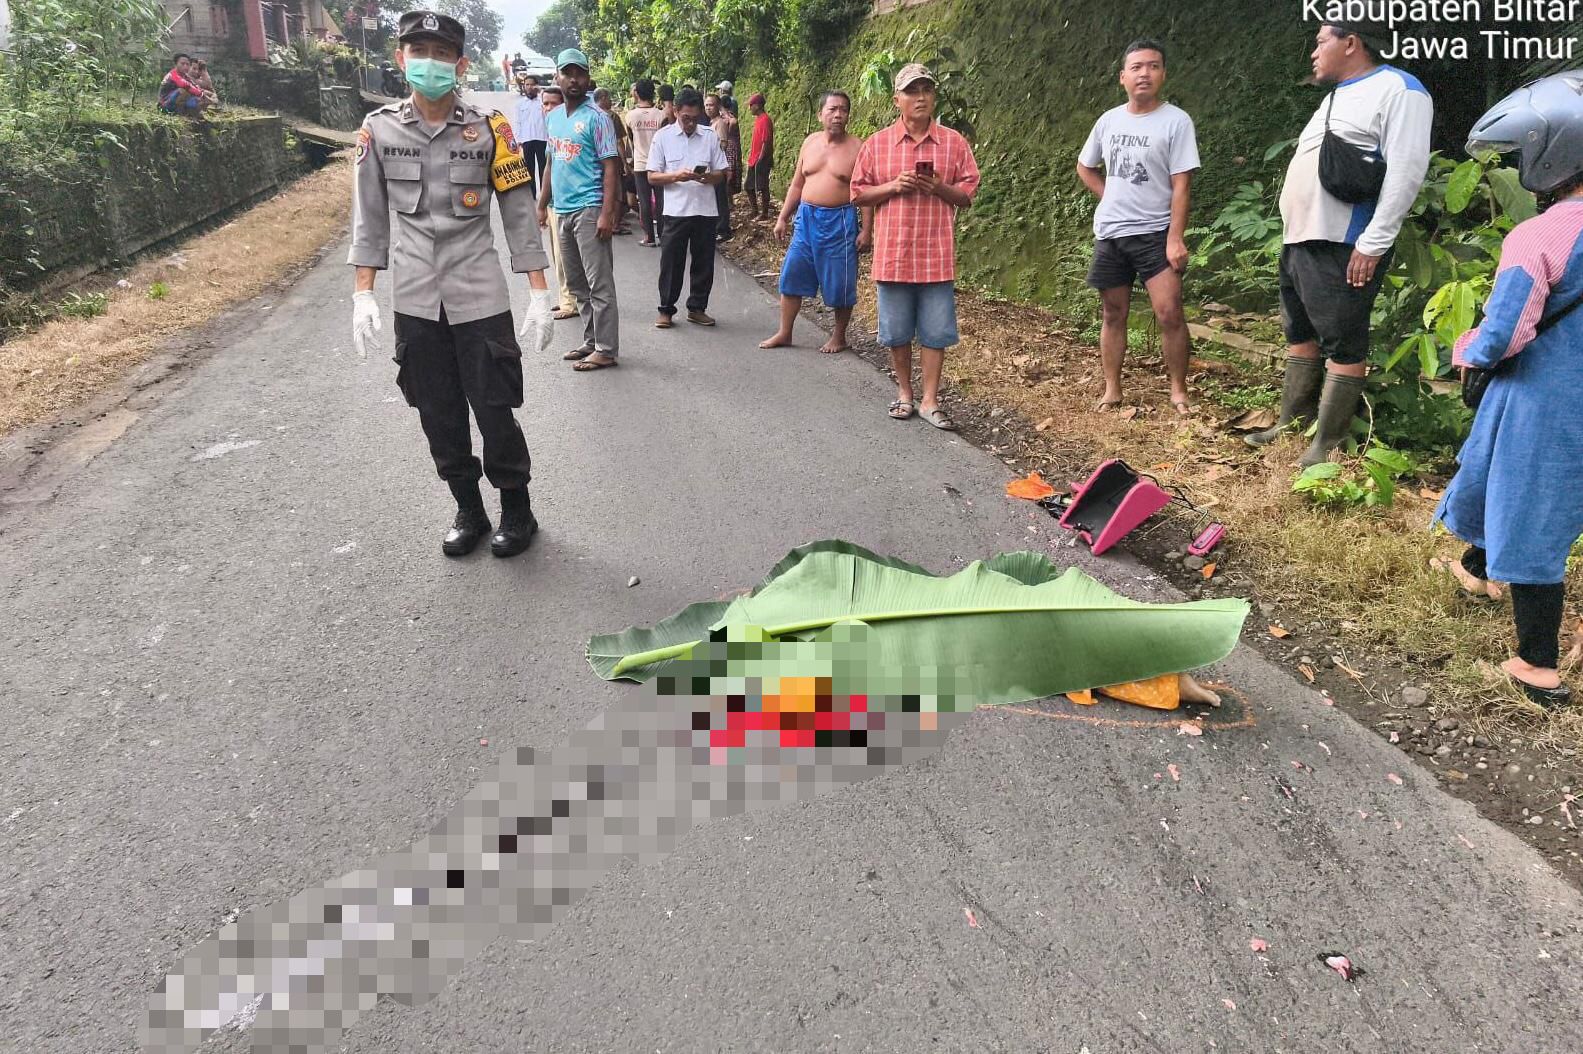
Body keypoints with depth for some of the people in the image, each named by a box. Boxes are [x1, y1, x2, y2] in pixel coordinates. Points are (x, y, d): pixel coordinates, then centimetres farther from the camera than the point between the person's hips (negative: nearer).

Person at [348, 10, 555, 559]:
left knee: (495, 412, 0)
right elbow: (370, 216, 7)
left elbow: (520, 215, -1)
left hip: (479, 296, -2)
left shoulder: (489, 128, -3)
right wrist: (363, 295, 3)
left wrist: (539, 296, -5)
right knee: (439, 417, 8)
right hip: (416, 301, 3)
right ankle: (468, 511, 25)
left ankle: (517, 509, 20)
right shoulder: (379, 128, 2)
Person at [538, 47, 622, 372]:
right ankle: (591, 341, 21)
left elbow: (611, 166, -12)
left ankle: (606, 349, -2)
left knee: (599, 284, -6)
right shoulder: (553, 117, 15)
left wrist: (607, 213, -20)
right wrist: (543, 204, 19)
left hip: (589, 210, -8)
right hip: (563, 211, 8)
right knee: (578, 284, 13)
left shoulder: (596, 118, -7)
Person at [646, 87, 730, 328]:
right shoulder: (663, 136, 0)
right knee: (671, 262, 1)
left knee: (704, 263, 8)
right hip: (675, 211, -2)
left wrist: (706, 177, -16)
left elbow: (721, 175, 7)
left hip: (705, 210, 2)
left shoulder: (710, 136, 4)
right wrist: (676, 176, -19)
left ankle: (697, 308, 21)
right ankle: (666, 310, 13)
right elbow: (652, 177, -1)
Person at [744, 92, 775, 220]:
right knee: (749, 186, 14)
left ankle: (764, 213, 5)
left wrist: (760, 160, -19)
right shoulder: (758, 119, 13)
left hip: (761, 161, -10)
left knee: (762, 188, -2)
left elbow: (766, 142, -19)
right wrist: (750, 157, 17)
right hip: (753, 160, 10)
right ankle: (754, 210, 24)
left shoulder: (765, 120, -15)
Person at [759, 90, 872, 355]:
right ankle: (784, 333, 17)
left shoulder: (857, 148, -5)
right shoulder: (810, 142, 9)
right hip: (806, 217, 5)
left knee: (839, 283, 2)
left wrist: (866, 229, -13)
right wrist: (782, 218, 11)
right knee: (791, 275, 5)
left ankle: (839, 337, 19)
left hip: (839, 221, -4)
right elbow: (796, 185, 15)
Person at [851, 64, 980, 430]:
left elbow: (968, 194, 7)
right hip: (893, 254, 0)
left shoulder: (954, 142, 4)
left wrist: (939, 188, -12)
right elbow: (858, 193, 6)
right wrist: (893, 187, -11)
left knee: (936, 332, 1)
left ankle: (930, 400, 11)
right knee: (897, 332, 8)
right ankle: (904, 393, 25)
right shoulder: (877, 143, 4)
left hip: (937, 255, 0)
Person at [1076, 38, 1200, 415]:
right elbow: (1084, 166, 22)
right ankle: (1112, 390, 19)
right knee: (1113, 314, 9)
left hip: (1154, 233, -4)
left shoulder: (1176, 121, -7)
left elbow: (1180, 185, -11)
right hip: (1109, 233, 4)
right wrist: (1110, 197, 8)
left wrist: (1175, 238, -18)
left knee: (1169, 313, -12)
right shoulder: (1108, 120, 7)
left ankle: (1178, 391, 0)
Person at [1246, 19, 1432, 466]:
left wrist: (1373, 244, -22)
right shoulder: (1336, 96, 21)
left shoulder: (1397, 89, -8)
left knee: (1342, 345, -6)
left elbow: (1407, 169, -16)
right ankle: (1292, 422, 24)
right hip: (1299, 241, 10)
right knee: (1300, 335, 14)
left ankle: (1328, 445, -4)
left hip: (1342, 249, -10)